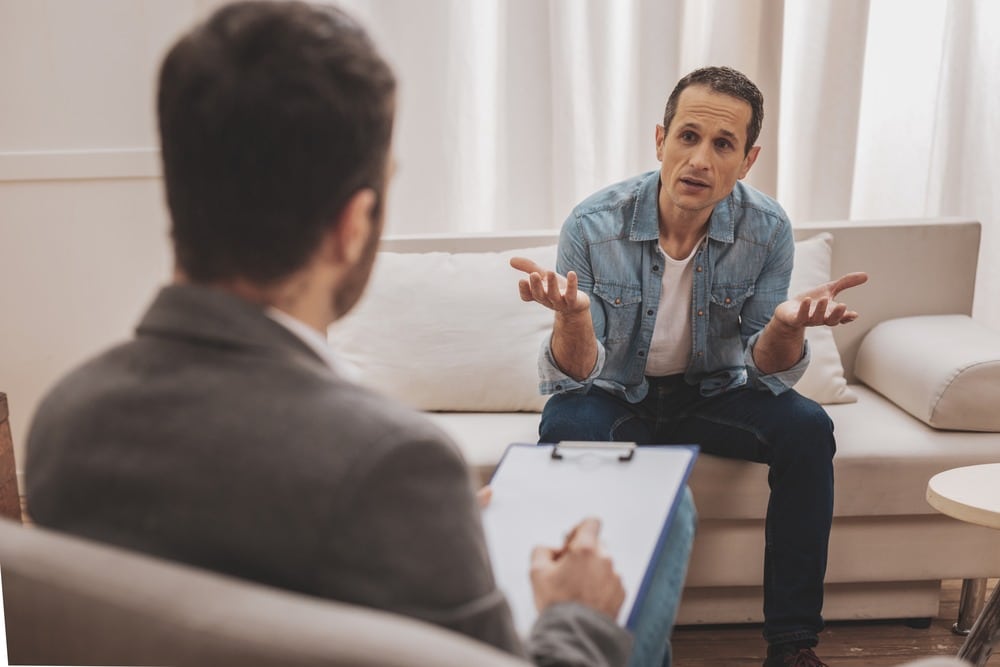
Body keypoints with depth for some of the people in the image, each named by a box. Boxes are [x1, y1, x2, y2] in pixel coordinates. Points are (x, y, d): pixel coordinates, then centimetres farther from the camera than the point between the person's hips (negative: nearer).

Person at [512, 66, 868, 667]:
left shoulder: (768, 229, -16)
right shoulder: (593, 227, -22)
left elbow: (767, 374, -13)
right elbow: (571, 379, -23)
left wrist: (788, 325, -37)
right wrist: (572, 317, -46)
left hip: (711, 392, 2)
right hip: (616, 394, -2)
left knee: (807, 429, -23)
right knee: (565, 430, -33)